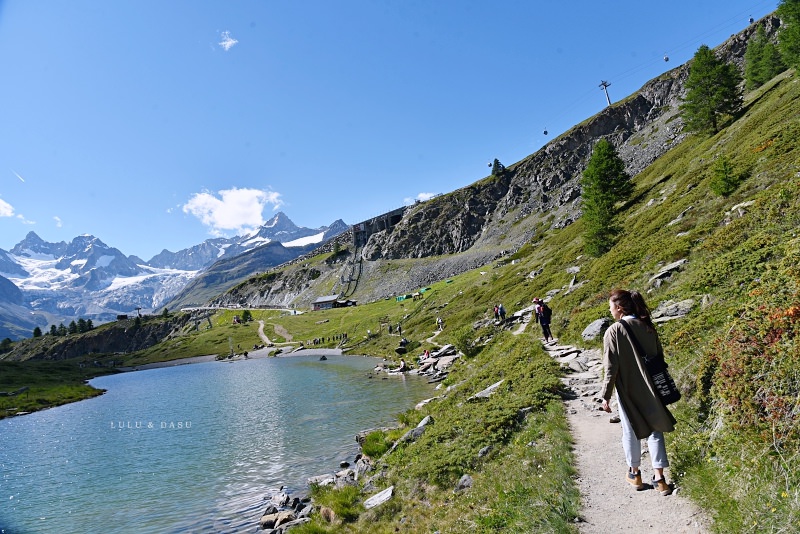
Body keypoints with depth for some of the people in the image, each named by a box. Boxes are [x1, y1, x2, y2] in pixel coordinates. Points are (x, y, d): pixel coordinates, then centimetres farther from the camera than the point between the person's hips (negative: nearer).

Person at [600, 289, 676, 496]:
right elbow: (660, 357, 7)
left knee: (631, 431, 14)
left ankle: (634, 473, 30)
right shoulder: (648, 327, -3)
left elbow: (611, 367, -18)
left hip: (627, 391, -3)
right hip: (650, 389, 4)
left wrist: (606, 395, -9)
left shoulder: (614, 331, -18)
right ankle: (659, 478, 17)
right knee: (655, 431, 15)